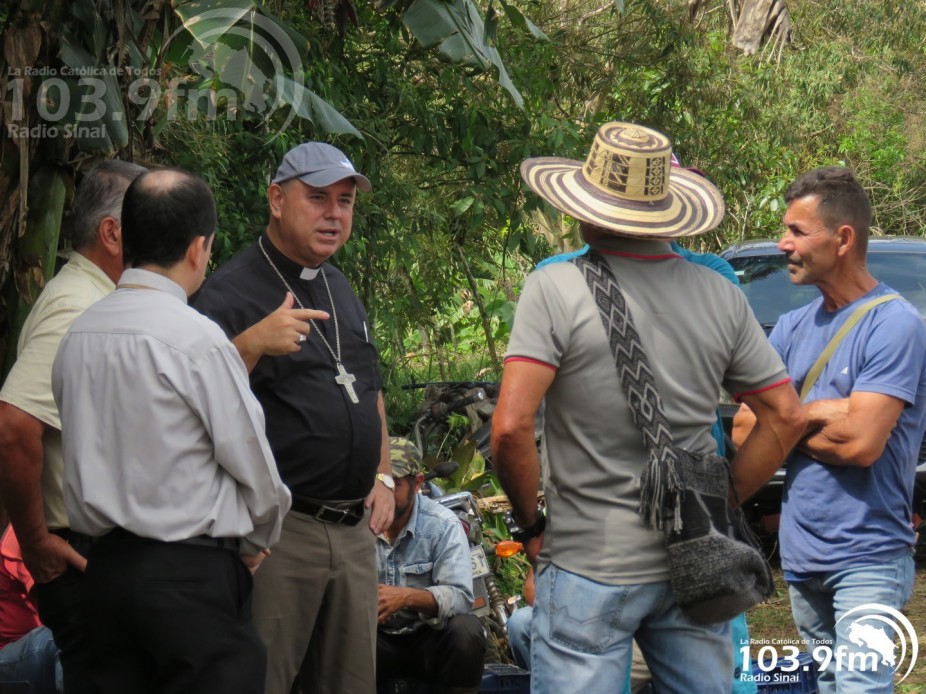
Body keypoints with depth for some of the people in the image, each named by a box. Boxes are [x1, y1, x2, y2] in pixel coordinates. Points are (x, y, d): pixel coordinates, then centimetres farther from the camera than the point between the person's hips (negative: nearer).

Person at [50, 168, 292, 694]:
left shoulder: (77, 335, 7)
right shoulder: (198, 340, -14)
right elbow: (253, 466, -7)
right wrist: (258, 541, 12)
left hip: (105, 567, 7)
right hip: (193, 573, -7)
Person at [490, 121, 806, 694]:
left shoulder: (556, 289, -9)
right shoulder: (721, 296, 4)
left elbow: (511, 426, -16)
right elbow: (786, 417, 7)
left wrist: (531, 523, -2)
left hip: (590, 564, -4)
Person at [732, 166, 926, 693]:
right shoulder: (796, 327, 11)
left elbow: (861, 442, -19)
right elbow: (746, 425, 5)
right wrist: (823, 414, -9)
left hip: (866, 557, -7)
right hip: (802, 552, 8)